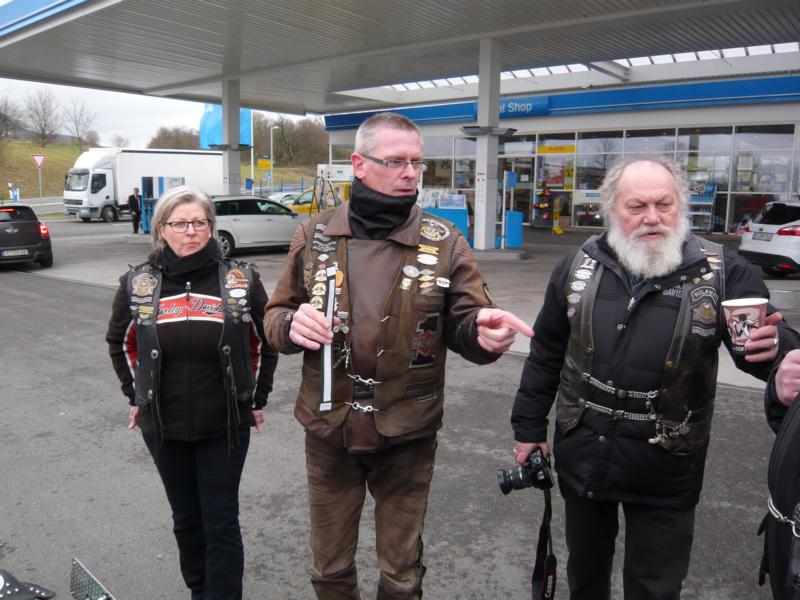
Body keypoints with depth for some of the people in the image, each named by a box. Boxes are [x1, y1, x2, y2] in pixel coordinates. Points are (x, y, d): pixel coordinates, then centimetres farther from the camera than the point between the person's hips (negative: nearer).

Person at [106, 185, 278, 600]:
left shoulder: (240, 280, -8)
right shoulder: (138, 284, -3)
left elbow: (266, 342, 4)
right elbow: (119, 343, 14)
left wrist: (256, 399, 4)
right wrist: (136, 396, 10)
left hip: (225, 426, -2)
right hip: (163, 428, 2)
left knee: (221, 522, 5)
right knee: (186, 518, 17)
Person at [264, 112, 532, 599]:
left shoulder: (445, 243, -7)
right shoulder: (314, 236, -2)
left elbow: (464, 325, -8)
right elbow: (276, 316, 4)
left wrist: (483, 332, -32)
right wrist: (292, 324, -20)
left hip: (406, 435, -1)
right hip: (328, 431, 2)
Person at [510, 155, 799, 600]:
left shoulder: (722, 272, -11)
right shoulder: (579, 266, -4)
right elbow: (546, 353, 4)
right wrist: (529, 426, 7)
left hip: (665, 473, -2)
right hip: (582, 457, 3)